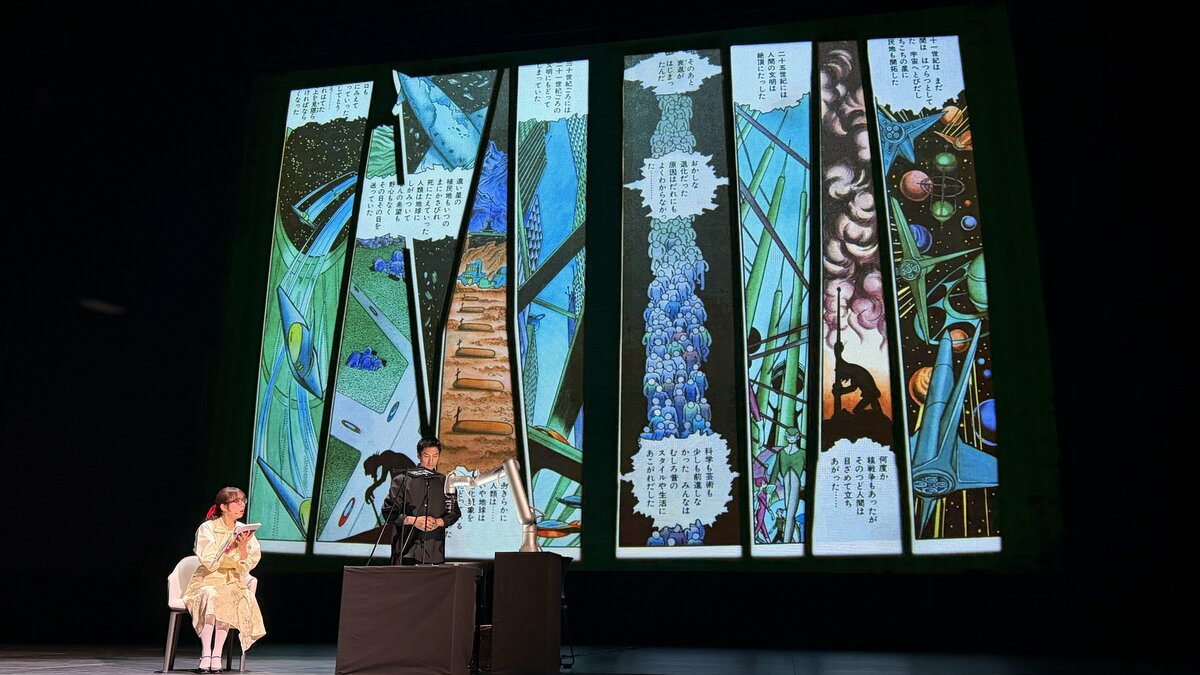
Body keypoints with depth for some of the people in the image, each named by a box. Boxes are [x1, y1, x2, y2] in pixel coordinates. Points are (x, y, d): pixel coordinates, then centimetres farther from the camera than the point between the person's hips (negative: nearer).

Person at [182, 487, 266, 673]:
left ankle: (216, 655, -28)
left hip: (232, 584, 2)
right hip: (207, 581, -2)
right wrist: (231, 546, -24)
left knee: (227, 597, -31)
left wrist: (242, 548, -19)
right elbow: (210, 564, -15)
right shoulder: (207, 528, -6)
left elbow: (244, 569, -3)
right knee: (211, 596, -34)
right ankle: (206, 655, -33)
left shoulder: (245, 531, 3)